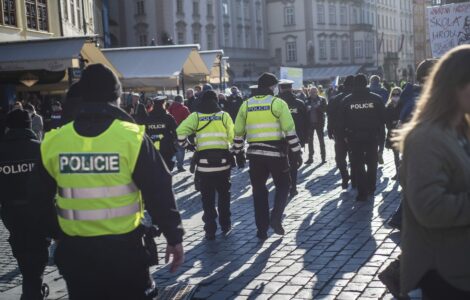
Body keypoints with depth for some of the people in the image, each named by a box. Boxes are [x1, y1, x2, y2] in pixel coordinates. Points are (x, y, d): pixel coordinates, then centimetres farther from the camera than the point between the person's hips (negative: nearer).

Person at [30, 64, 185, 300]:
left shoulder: (53, 142, -3)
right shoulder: (131, 137, -12)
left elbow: (41, 199, 8)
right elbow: (158, 193, -11)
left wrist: (53, 233, 23)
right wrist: (174, 237, 0)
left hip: (74, 252, 3)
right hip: (124, 250, -2)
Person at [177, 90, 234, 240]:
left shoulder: (196, 116, 0)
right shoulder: (224, 115, 2)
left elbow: (180, 132, -11)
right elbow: (233, 137, 0)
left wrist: (186, 145, 5)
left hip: (204, 162, 0)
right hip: (223, 161, 1)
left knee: (207, 197, 8)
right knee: (224, 194, 19)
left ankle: (210, 230, 6)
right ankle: (225, 225, 25)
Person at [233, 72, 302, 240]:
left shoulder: (246, 105, 6)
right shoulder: (278, 103, -4)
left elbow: (238, 133, 9)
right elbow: (290, 131, -9)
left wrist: (237, 153, 20)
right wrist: (297, 153, -4)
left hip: (255, 154, 3)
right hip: (276, 153, -3)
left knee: (259, 191, 11)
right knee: (283, 185, 15)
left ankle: (262, 229, 13)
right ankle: (276, 218, -2)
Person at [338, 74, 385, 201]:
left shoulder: (347, 100, -5)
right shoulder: (376, 98, -5)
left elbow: (341, 120, -3)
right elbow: (383, 118, -3)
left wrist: (344, 135, 5)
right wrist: (381, 134, 4)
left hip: (355, 137, -1)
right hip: (373, 137, 1)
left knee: (358, 164, 6)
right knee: (372, 162, 18)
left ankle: (362, 192, 2)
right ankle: (371, 188, 26)